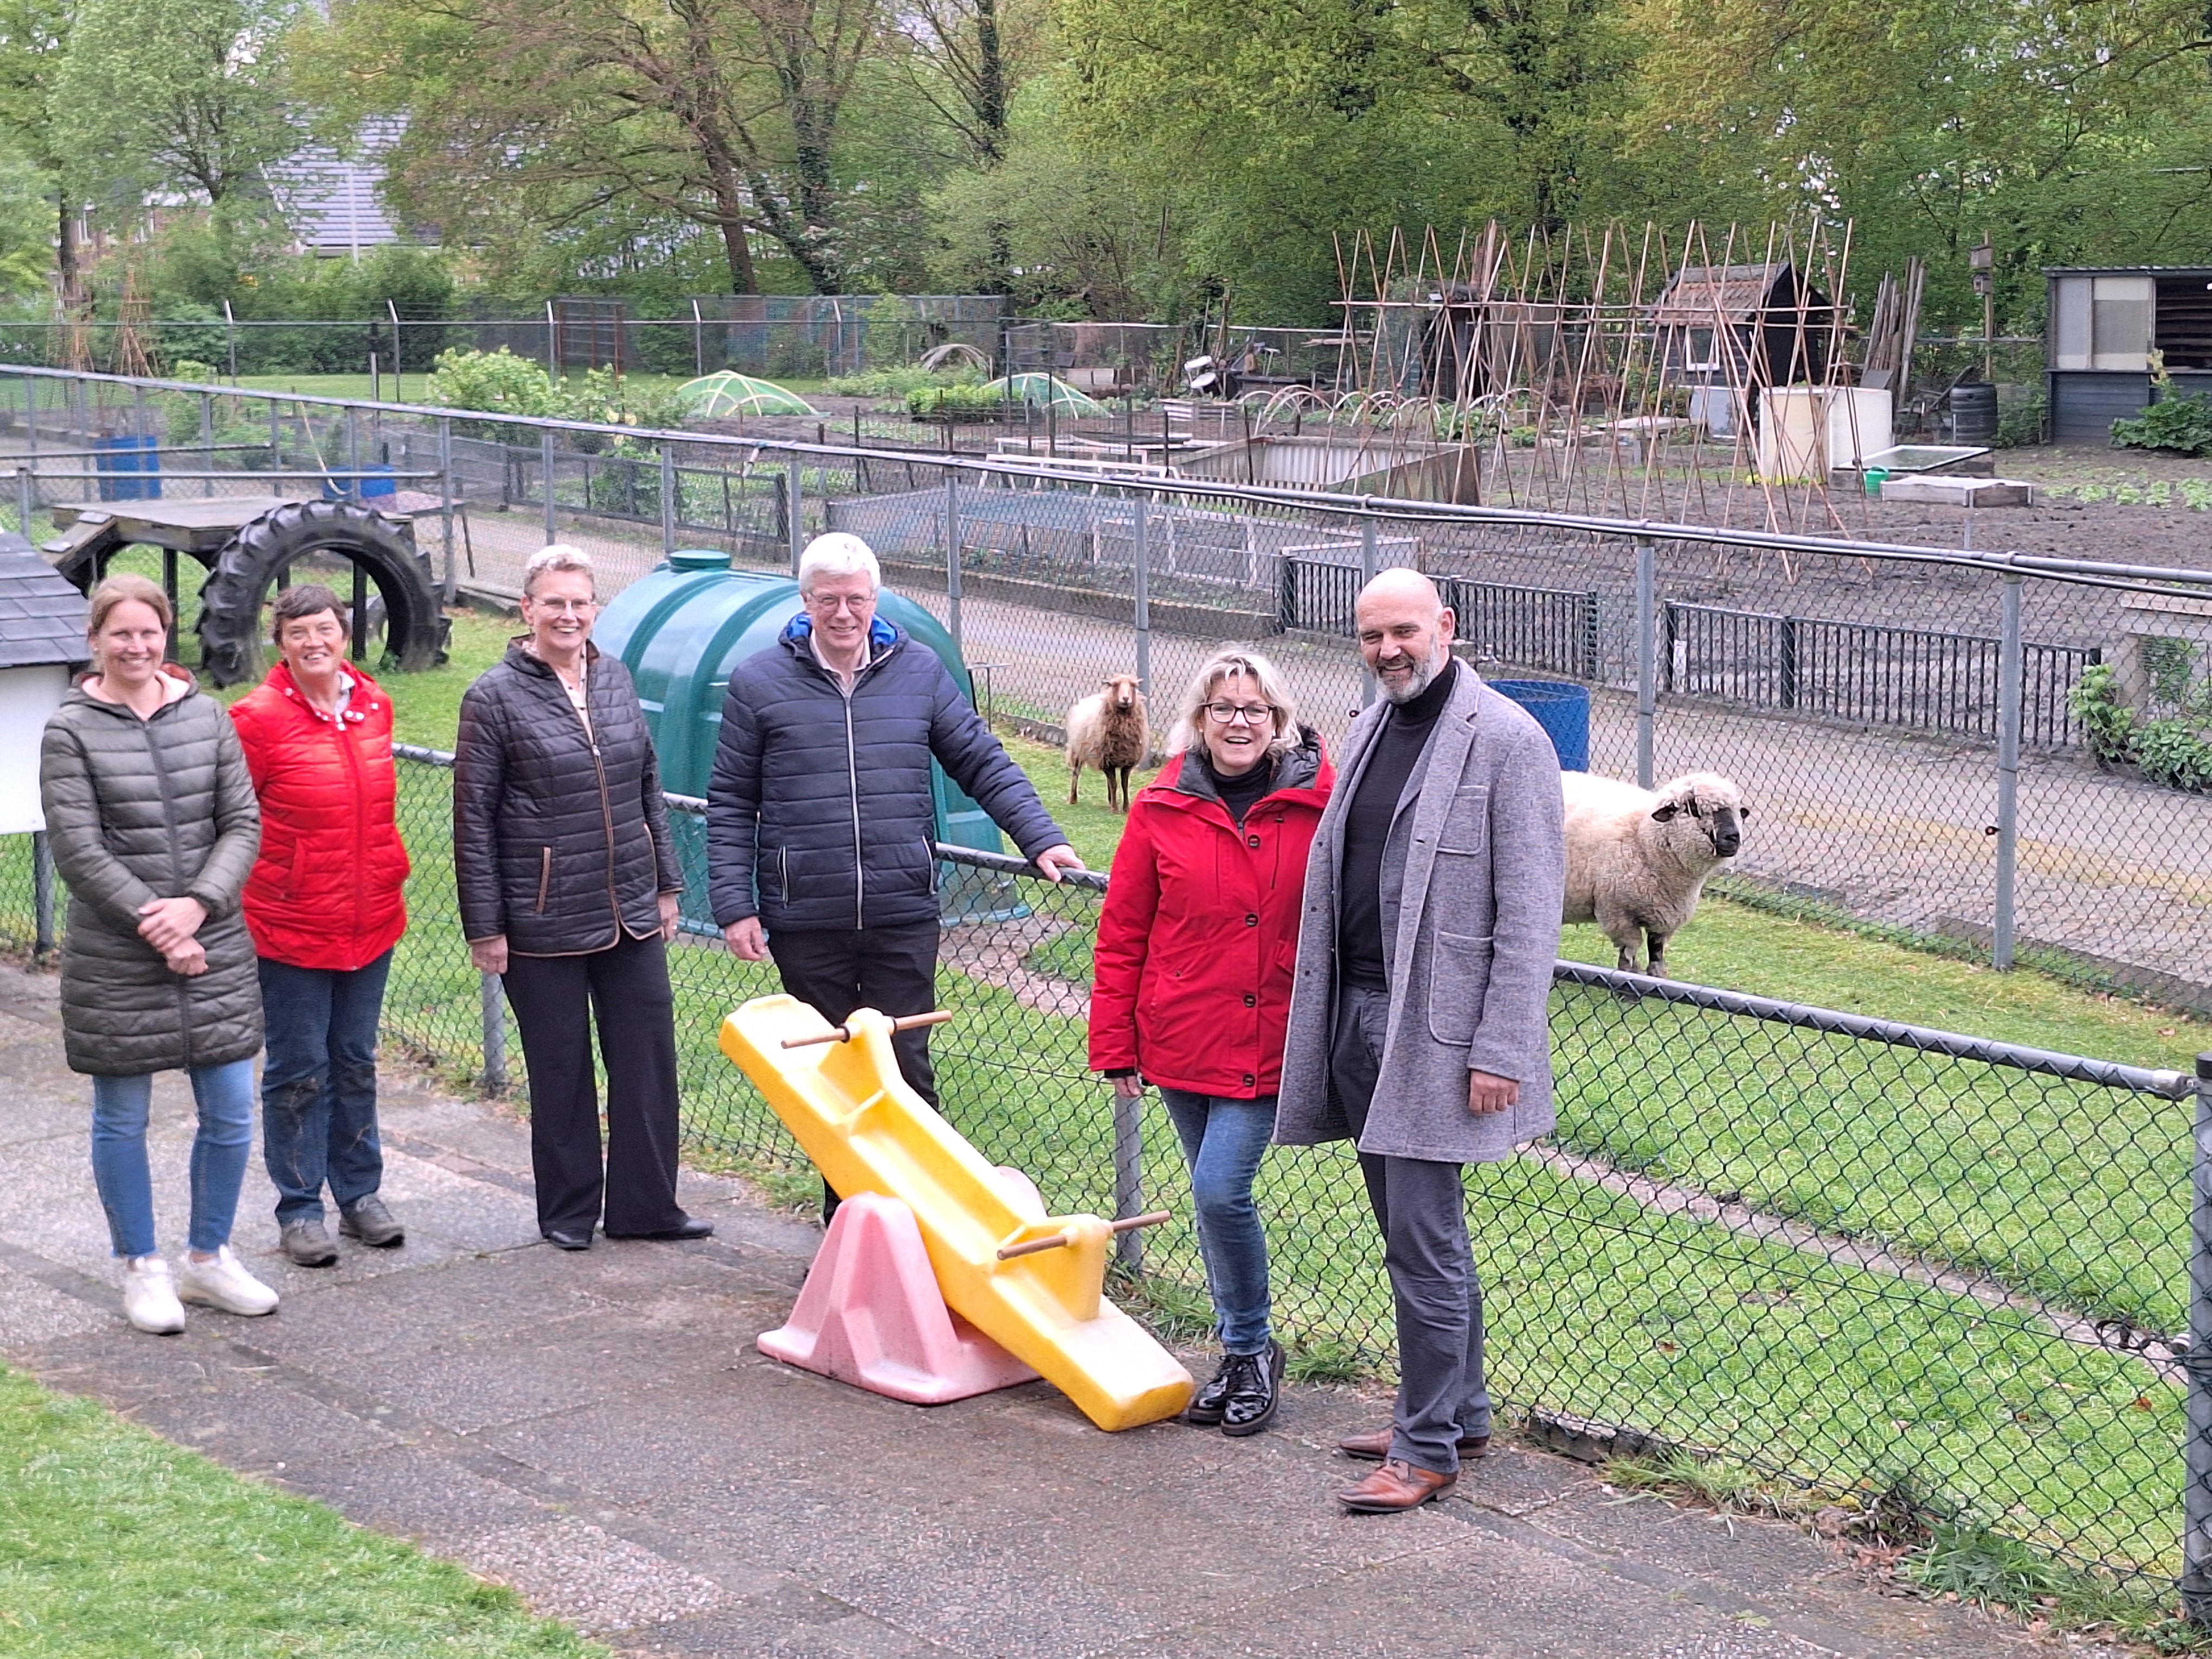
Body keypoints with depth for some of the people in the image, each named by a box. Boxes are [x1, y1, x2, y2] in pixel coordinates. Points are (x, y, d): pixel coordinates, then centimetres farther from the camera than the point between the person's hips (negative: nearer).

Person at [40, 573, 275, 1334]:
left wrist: (197, 906, -14)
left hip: (215, 949, 3)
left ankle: (209, 1258, 25)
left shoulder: (206, 715, 4)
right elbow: (79, 851, -10)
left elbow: (243, 824, 1)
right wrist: (159, 929, -15)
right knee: (123, 1121, 7)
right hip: (114, 961, -3)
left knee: (230, 1113, 7)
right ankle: (143, 1269, 23)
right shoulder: (71, 731, -6)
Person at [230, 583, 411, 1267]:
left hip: (370, 920, 5)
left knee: (356, 1062, 15)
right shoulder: (259, 718, -13)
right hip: (292, 926, -5)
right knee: (299, 1071, 3)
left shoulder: (374, 704, 4)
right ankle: (299, 1211, 13)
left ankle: (360, 1196, 25)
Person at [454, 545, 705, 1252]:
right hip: (544, 921, -4)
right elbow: (473, 819, -6)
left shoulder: (615, 679, 8)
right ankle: (568, 1212, 18)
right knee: (561, 1069, 5)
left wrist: (665, 883, 15)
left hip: (630, 912, 5)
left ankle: (645, 1205, 17)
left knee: (649, 1057, 6)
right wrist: (484, 926, -8)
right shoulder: (495, 696, -6)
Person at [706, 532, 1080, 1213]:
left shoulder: (919, 671, 6)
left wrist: (1041, 839, -2)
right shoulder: (758, 683, 2)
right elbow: (730, 804, 4)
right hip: (804, 921, 0)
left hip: (902, 917, 0)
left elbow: (983, 763, 9)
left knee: (905, 1070, 1)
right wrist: (734, 903, -3)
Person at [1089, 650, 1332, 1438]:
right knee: (1216, 1195, 12)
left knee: (1220, 1189, -13)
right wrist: (1115, 1044, 3)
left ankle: (1252, 1349, 8)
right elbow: (1121, 935, 5)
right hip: (1183, 1040, 3)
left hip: (1273, 1042, -3)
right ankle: (1240, 1354, 27)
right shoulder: (1161, 810, 1)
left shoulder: (1319, 805, -5)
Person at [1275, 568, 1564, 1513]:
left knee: (1424, 1242, -5)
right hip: (1356, 1015, 8)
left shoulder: (1505, 740, -10)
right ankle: (1460, 1413, 28)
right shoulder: (1367, 733, 14)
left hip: (1435, 1030, -8)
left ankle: (1427, 1450, 4)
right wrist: (1317, 1023, 14)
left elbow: (1530, 911, -13)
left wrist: (1501, 1049, -17)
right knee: (1416, 1233, 15)